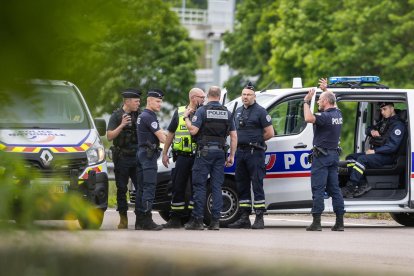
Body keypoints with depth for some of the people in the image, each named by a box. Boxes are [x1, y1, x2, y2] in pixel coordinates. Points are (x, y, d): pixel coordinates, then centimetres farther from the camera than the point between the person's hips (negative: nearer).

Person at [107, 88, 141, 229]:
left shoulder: (139, 114, 8)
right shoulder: (116, 115, -1)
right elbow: (109, 136, -7)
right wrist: (121, 126, -19)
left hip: (137, 157, 3)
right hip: (122, 158, -3)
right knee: (121, 189, 2)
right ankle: (123, 219, 8)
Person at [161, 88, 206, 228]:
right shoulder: (179, 112, 8)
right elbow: (170, 133, 13)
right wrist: (165, 153, 10)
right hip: (182, 157, 0)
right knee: (178, 187, 1)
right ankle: (175, 219, 7)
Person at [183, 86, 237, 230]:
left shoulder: (202, 110, -4)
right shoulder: (227, 113, 9)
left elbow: (193, 130, -12)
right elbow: (234, 136, 8)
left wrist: (186, 117, 3)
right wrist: (231, 156, 12)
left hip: (204, 152, -4)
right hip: (220, 152, 4)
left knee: (200, 186, -1)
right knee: (217, 187, 5)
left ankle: (197, 220, -5)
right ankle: (215, 221, 1)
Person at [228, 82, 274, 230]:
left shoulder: (260, 111, -5)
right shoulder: (238, 111, 16)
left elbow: (270, 133, -6)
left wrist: (256, 140, 1)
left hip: (255, 152, -7)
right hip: (240, 151, 8)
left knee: (257, 184, -8)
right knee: (242, 185, 8)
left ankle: (259, 219, -9)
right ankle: (244, 218, 13)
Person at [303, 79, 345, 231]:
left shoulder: (326, 116, -17)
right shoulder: (338, 114, 9)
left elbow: (308, 118, -35)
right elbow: (332, 100, 33)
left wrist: (306, 101, -22)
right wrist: (326, 89, 40)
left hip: (322, 155, -8)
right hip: (334, 154, 8)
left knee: (318, 189, -7)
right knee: (334, 189, 10)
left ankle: (316, 223, -11)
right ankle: (339, 222, 9)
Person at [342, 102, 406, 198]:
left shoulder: (398, 125, -9)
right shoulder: (384, 121, 21)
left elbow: (392, 146, -19)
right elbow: (368, 130, 30)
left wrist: (375, 151, -21)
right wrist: (372, 131, 4)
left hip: (387, 156, -10)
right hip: (375, 153, 10)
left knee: (362, 159, -31)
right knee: (350, 158, -3)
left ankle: (350, 188, -35)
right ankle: (362, 185, -19)